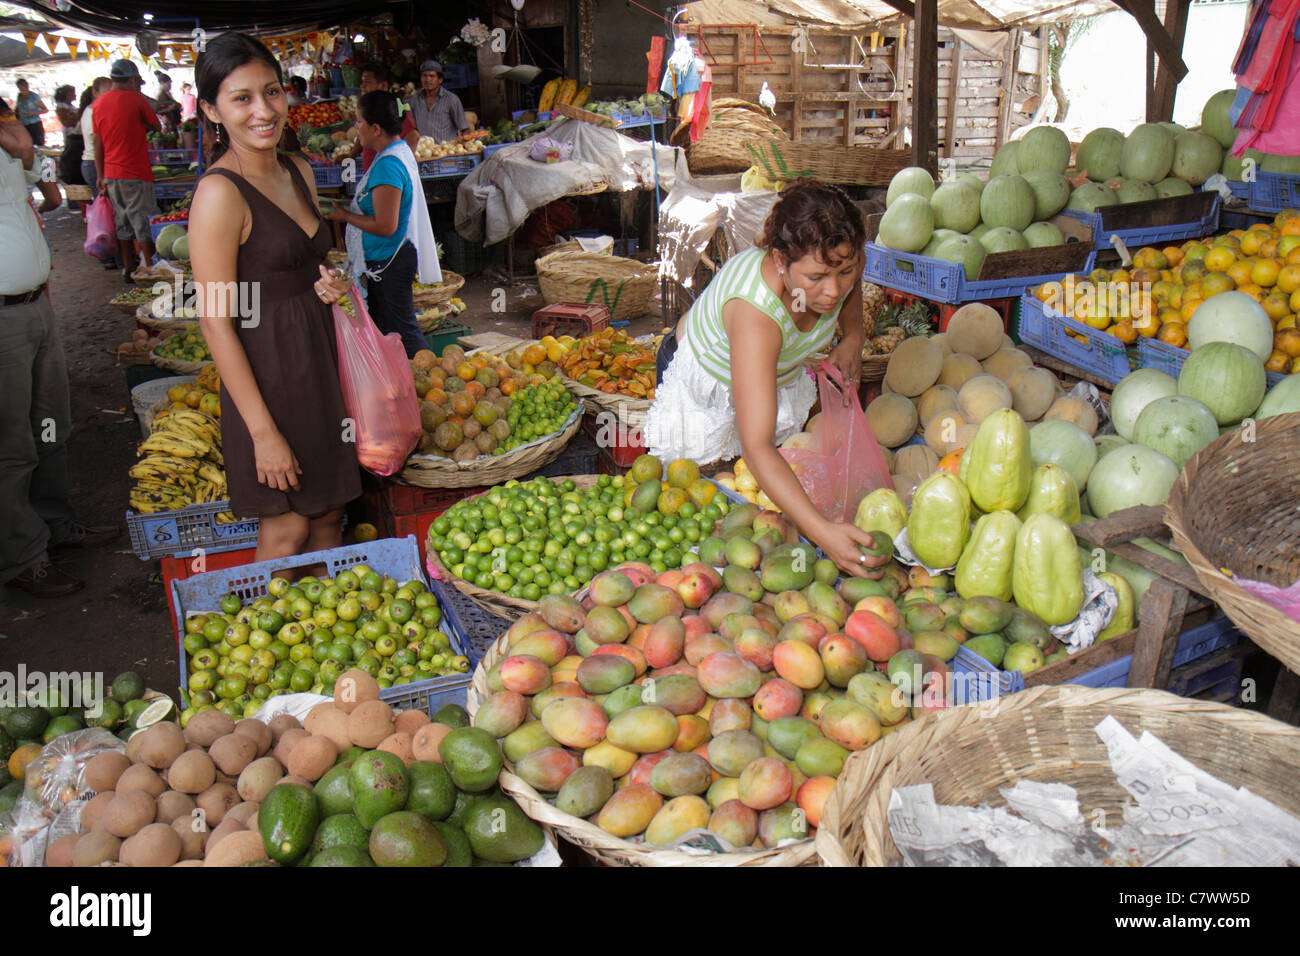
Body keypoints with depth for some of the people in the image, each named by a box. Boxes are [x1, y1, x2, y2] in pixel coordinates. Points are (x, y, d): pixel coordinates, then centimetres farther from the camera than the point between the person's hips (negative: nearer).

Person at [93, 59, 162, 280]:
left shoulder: (99, 103, 9)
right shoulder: (136, 99, -8)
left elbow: (98, 143, 11)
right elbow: (157, 126, 2)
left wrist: (101, 176, 15)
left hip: (111, 174, 6)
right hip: (135, 173, -6)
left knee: (122, 222, 12)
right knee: (143, 220, -2)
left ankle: (129, 270, 17)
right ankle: (149, 268, -3)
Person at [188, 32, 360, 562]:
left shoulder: (298, 171, 7)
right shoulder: (220, 193, -17)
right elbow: (216, 323, -18)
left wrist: (330, 285, -1)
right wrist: (263, 431, -20)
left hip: (320, 356, 8)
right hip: (267, 371, -8)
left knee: (328, 515, 16)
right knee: (287, 528, 3)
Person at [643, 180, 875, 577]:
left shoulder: (842, 263, -27)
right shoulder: (757, 313, -47)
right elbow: (756, 445, -52)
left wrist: (852, 338, -14)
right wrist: (820, 530, -60)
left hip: (779, 378, 6)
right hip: (703, 389, -5)